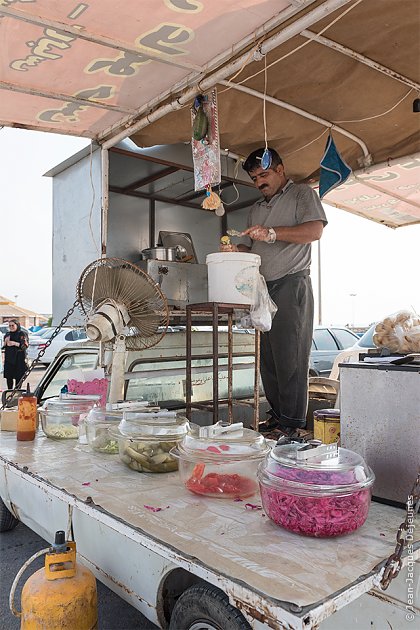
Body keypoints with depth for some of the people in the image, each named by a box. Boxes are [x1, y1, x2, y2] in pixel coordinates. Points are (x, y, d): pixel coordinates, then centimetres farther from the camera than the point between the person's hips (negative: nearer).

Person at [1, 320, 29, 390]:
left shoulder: (22, 334, -1)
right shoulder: (7, 334, 17)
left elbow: (25, 345, -11)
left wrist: (15, 343, -22)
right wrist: (5, 342, 0)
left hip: (19, 359, -5)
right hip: (8, 358, 5)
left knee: (18, 377, -4)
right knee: (8, 377, 4)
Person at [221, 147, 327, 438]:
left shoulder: (302, 193, 7)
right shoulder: (256, 210, 26)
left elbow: (315, 230, -9)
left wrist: (272, 233, -18)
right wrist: (234, 249, 2)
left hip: (291, 285, -6)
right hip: (262, 288, 7)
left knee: (290, 354, -9)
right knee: (267, 355, 4)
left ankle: (292, 422, -4)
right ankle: (277, 414, 12)